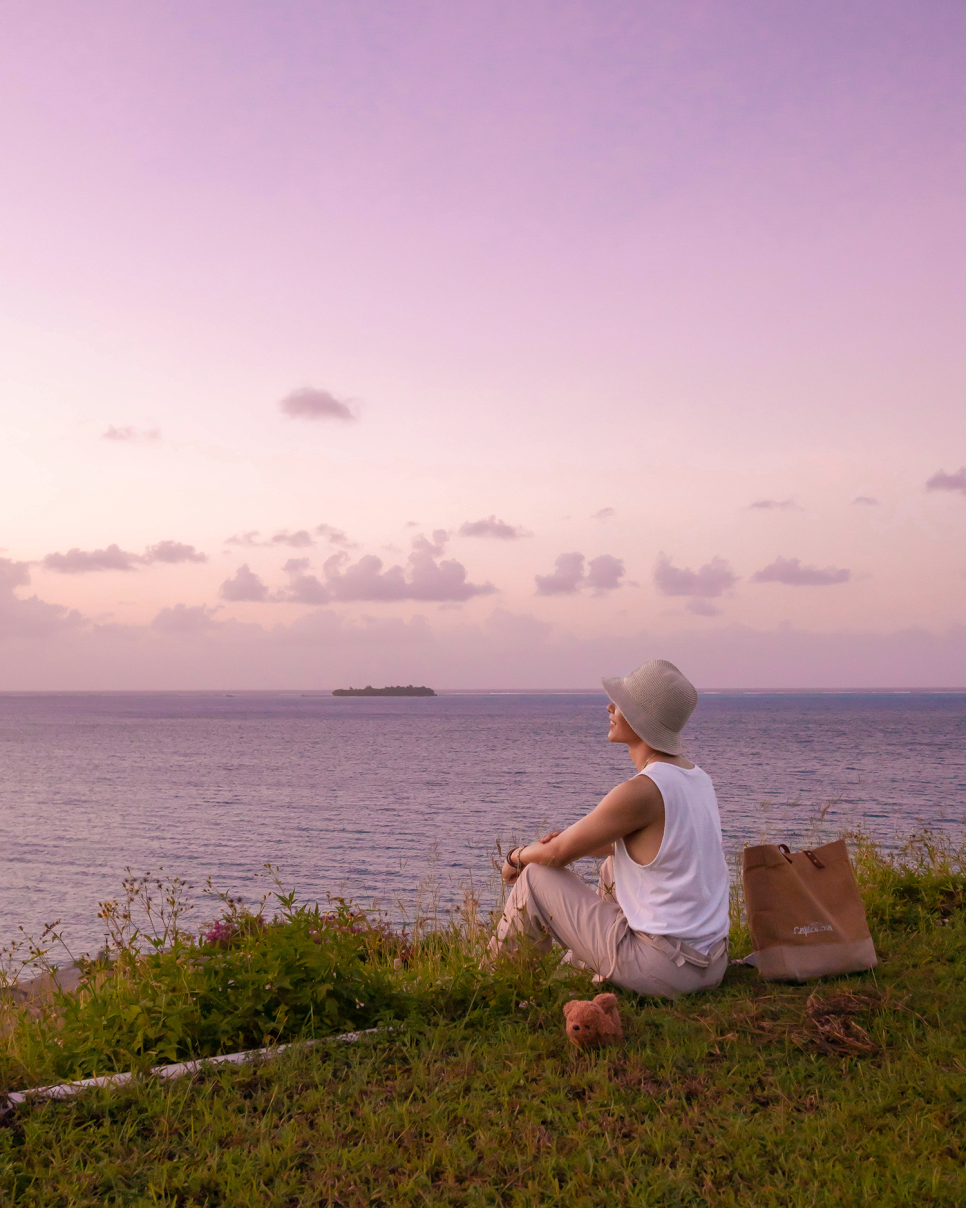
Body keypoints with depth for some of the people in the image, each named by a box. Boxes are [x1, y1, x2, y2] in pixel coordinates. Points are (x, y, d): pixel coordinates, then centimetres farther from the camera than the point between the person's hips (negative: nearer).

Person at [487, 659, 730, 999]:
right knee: (612, 868, 29)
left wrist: (518, 856, 13)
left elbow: (558, 852, -8)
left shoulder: (639, 792, -21)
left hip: (661, 969, -8)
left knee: (536, 876, 6)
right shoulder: (700, 779, 4)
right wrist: (579, 842, 17)